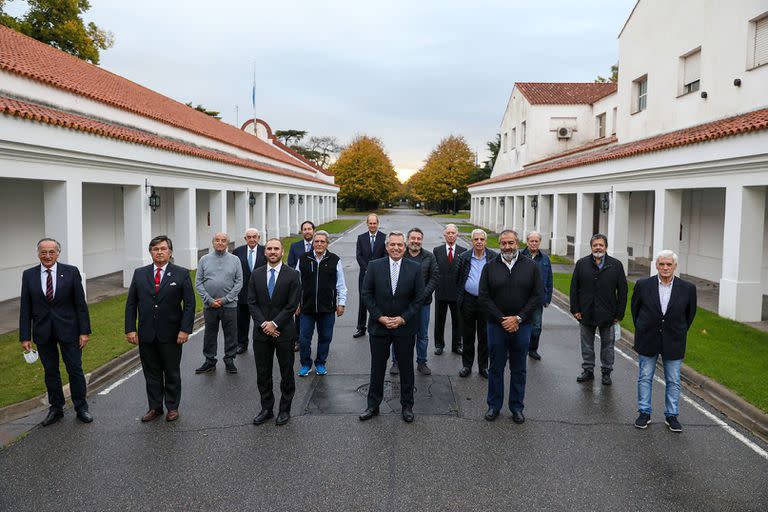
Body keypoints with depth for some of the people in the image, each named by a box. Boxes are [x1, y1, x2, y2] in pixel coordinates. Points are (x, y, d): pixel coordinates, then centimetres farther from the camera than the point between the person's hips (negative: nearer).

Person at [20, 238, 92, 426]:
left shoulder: (71, 272, -4)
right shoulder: (29, 275, 1)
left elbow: (80, 304, -4)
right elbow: (25, 308, 3)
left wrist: (84, 331, -7)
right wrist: (25, 336, 0)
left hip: (68, 329, -2)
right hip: (43, 332, 2)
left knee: (75, 370, 5)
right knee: (50, 372, 12)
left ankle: (81, 408, 20)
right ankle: (55, 409, 27)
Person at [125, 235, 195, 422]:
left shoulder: (181, 274, -3)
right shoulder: (140, 273, 5)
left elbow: (189, 304, -5)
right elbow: (131, 303, 6)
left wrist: (185, 329, -12)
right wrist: (130, 328, -2)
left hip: (171, 335, -2)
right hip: (146, 335, 2)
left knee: (172, 373, 10)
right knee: (151, 373, 12)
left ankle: (172, 407, 24)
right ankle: (155, 407, 25)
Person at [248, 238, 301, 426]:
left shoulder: (292, 274, -5)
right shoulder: (256, 274, 5)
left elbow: (292, 305, -9)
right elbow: (252, 302, 2)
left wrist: (274, 324, -13)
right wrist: (263, 324, -10)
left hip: (284, 331, -3)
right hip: (262, 331, 3)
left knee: (286, 374, 7)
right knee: (263, 374, 10)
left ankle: (284, 410, 21)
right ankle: (266, 409, 24)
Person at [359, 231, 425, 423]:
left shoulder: (415, 268, -4)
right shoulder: (375, 266, -4)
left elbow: (418, 298, -3)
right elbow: (367, 294, -3)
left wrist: (402, 319, -11)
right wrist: (380, 317, -11)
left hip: (405, 327, 0)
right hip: (379, 326, 0)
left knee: (406, 367, 11)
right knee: (377, 367, 11)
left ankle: (407, 406, 27)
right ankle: (373, 405, 26)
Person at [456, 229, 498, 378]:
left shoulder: (493, 257, -2)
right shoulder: (464, 257, 2)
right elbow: (458, 278, 8)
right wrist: (461, 295, 3)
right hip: (468, 301, 1)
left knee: (485, 336, 8)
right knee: (467, 335, 10)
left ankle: (483, 366, 21)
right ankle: (467, 365, 22)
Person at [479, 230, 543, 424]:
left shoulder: (531, 266, 1)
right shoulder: (490, 267, 1)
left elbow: (538, 295, -3)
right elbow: (484, 297, -2)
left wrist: (518, 318, -10)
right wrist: (502, 319, -11)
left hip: (521, 326, 0)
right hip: (497, 326, 0)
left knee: (519, 369, 10)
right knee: (496, 368, 9)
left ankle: (517, 407, 24)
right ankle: (494, 406, 22)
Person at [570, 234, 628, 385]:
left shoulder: (616, 265, -1)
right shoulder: (581, 264, 3)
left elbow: (622, 291, 0)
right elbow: (574, 288, 5)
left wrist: (619, 314, -4)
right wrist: (575, 309, -2)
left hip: (607, 314, -1)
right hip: (586, 313, 1)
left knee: (607, 345, 9)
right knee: (587, 344, 11)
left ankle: (606, 372, 22)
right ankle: (588, 370, 23)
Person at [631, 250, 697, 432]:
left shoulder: (687, 288, -6)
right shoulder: (643, 285, -7)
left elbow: (690, 312, 9)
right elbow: (635, 308, 8)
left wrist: (680, 332, 9)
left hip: (673, 342, 0)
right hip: (648, 341, 0)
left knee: (673, 381, 8)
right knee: (645, 378, 8)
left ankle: (671, 415, 22)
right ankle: (644, 413, 20)